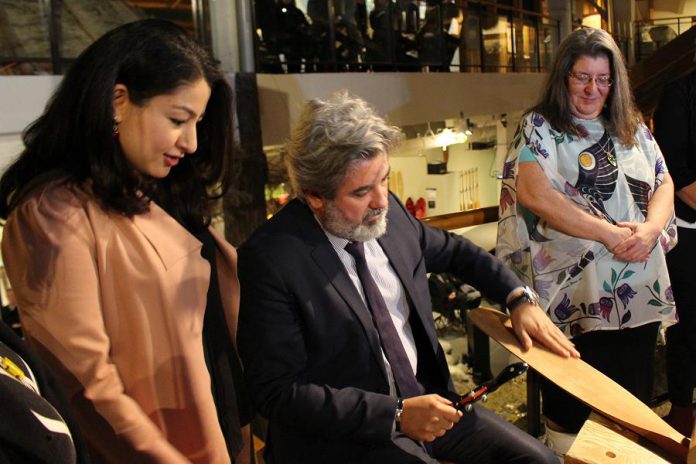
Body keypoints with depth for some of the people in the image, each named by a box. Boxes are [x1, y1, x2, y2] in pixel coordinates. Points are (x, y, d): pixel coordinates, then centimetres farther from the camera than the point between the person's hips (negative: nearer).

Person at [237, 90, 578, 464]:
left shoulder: (389, 211, -1)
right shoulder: (269, 259, -20)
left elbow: (454, 251, 17)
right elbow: (277, 392, -19)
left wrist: (520, 299, 3)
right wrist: (395, 414, -23)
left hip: (424, 397, 7)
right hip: (343, 434, -6)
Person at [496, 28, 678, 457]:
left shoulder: (633, 128, 15)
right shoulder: (539, 127, -2)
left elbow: (664, 184, 13)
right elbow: (534, 194, -17)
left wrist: (650, 228, -10)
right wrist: (612, 234, -18)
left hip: (642, 291, 5)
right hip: (577, 293, -5)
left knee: (634, 401, 15)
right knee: (572, 409, 4)